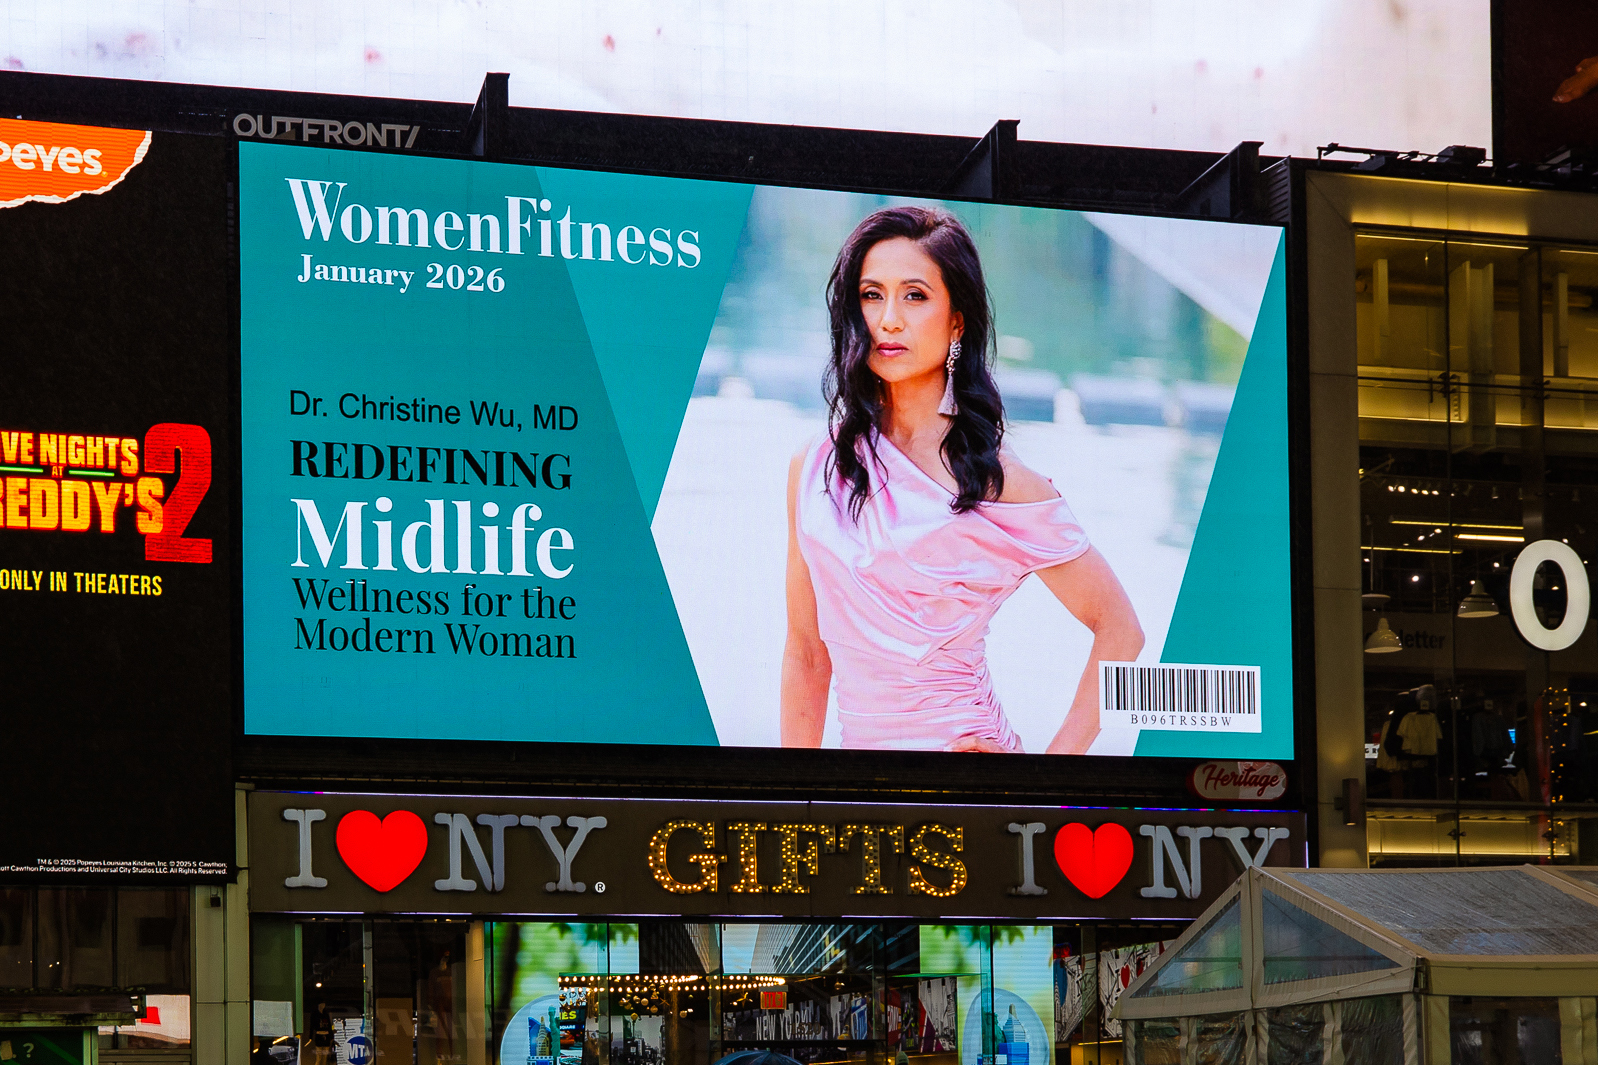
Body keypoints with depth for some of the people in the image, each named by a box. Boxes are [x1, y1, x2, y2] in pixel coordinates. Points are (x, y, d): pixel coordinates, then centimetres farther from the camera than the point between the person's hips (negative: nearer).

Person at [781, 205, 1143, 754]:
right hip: (861, 742, 4)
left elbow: (1120, 630, -5)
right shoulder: (815, 467, 2)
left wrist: (1054, 767, -11)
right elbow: (806, 652, 8)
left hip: (962, 751, -4)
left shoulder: (1000, 484, -11)